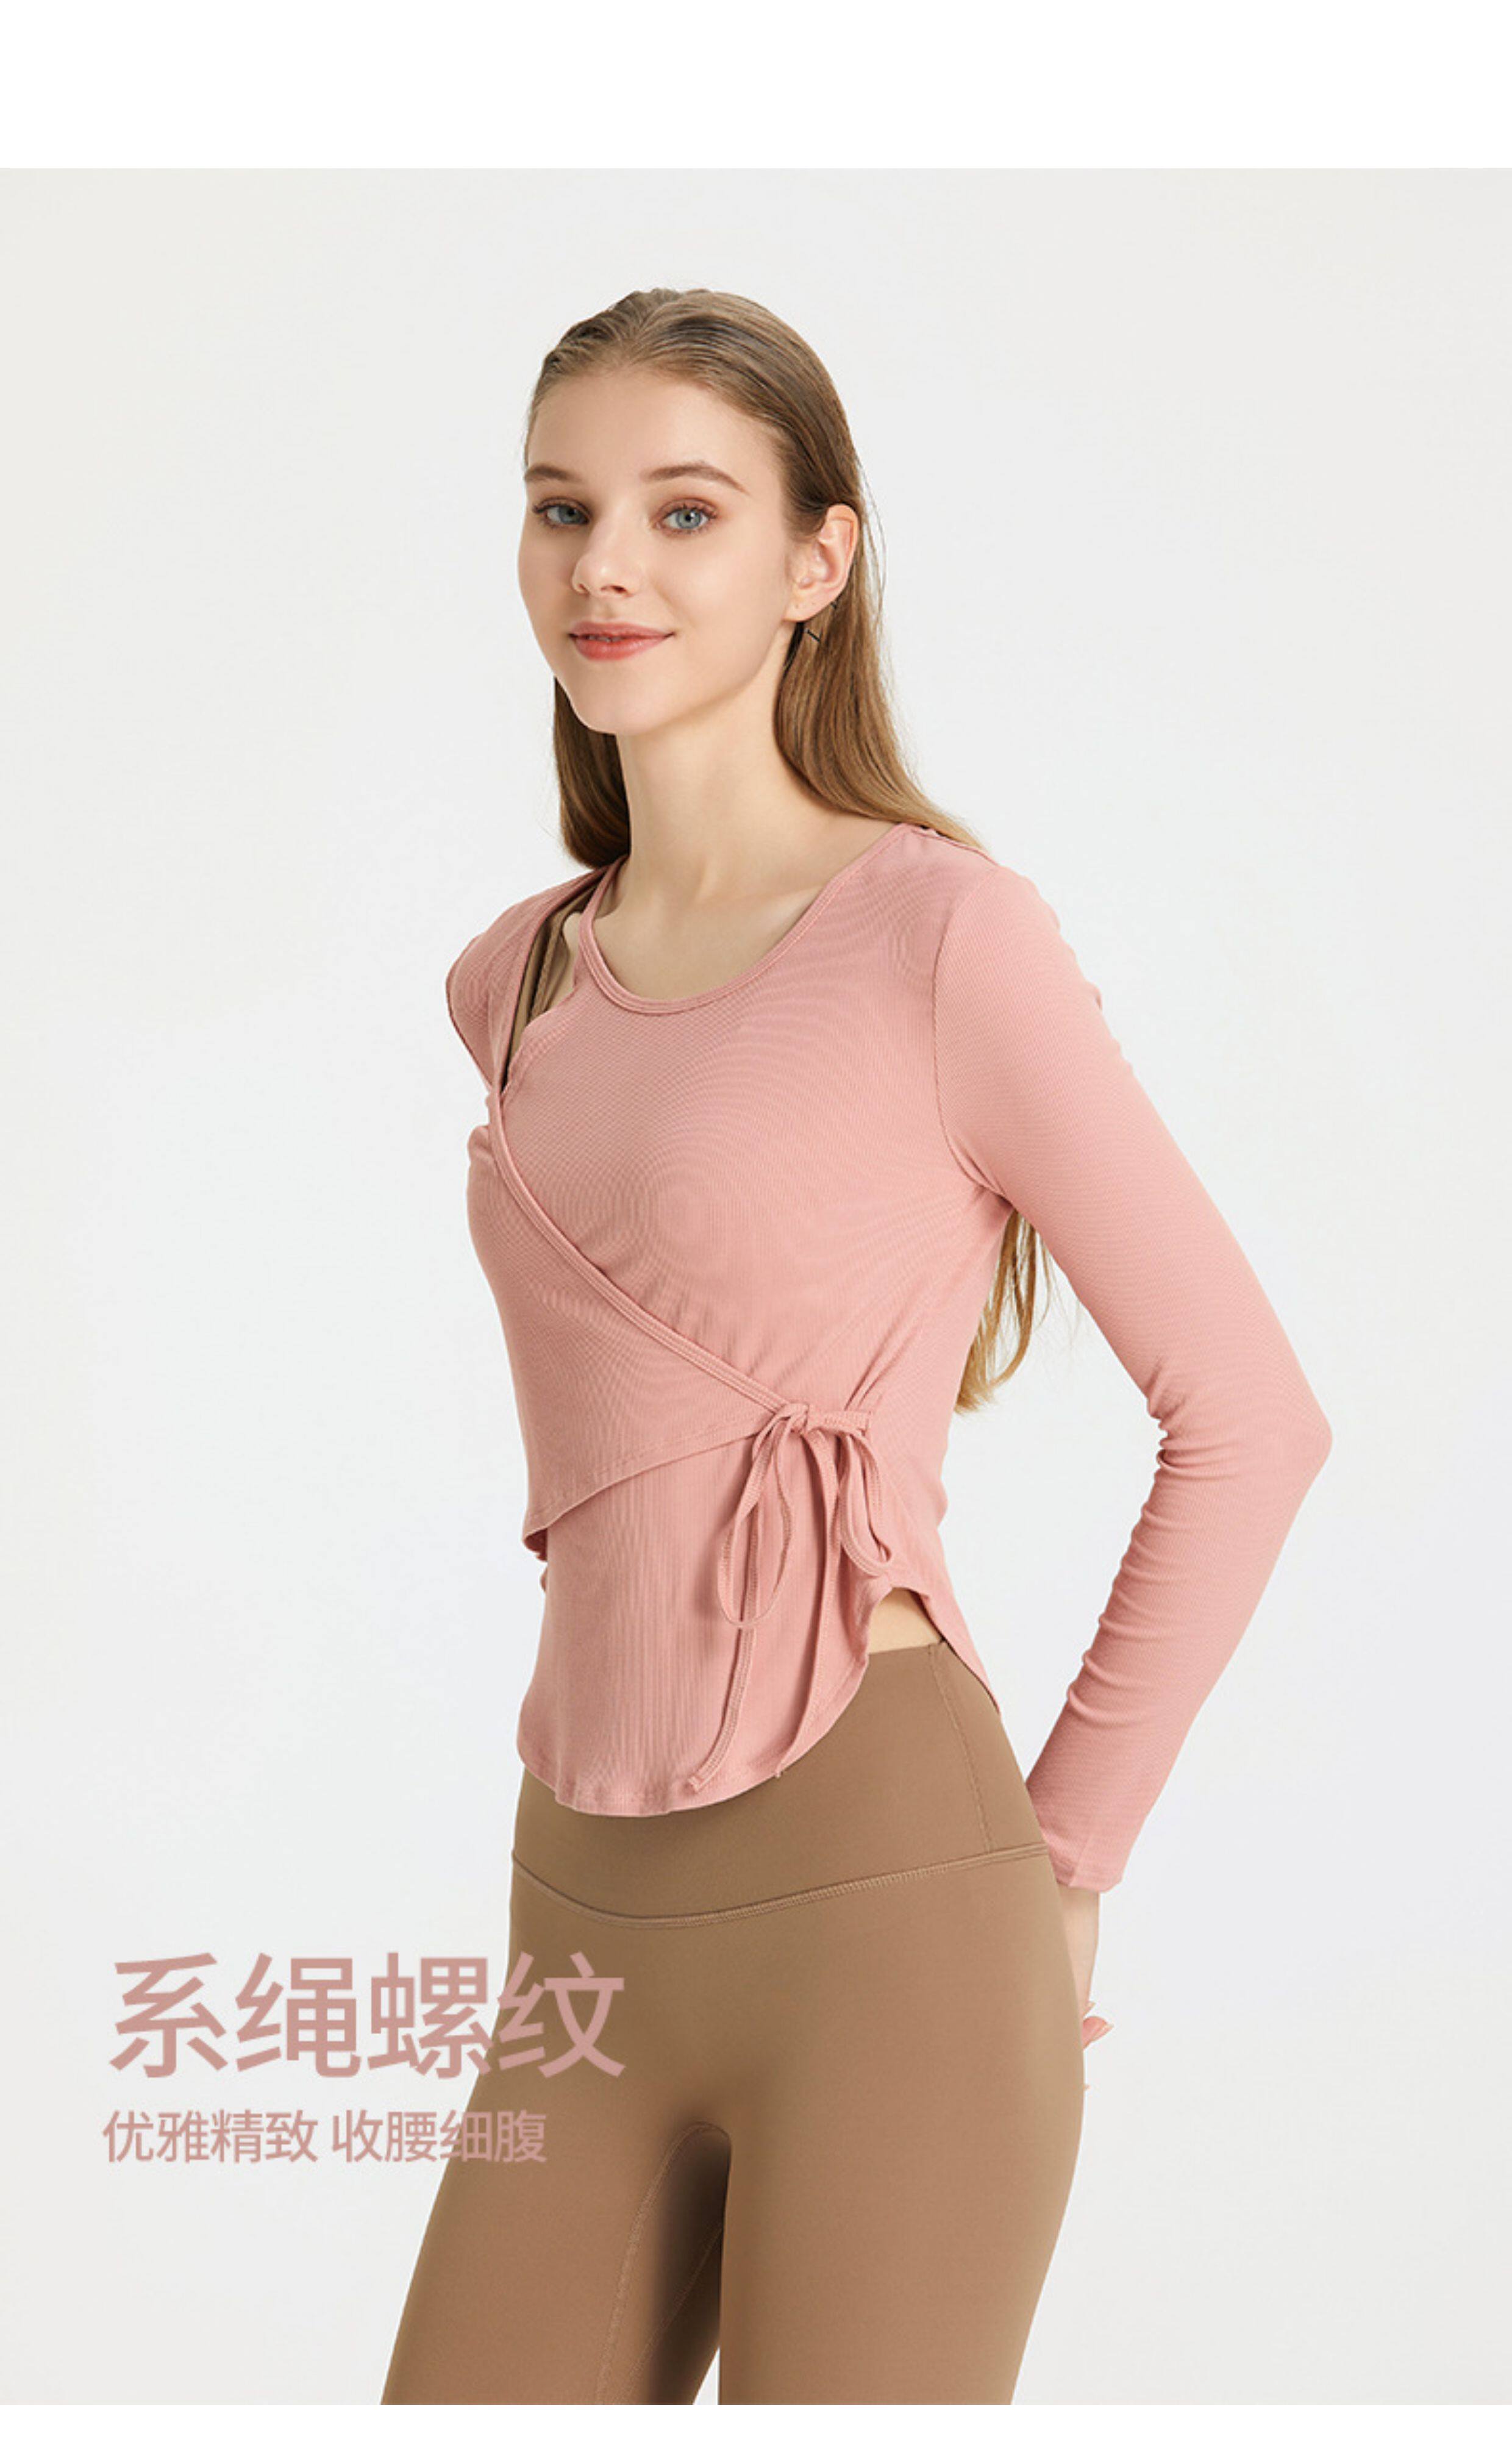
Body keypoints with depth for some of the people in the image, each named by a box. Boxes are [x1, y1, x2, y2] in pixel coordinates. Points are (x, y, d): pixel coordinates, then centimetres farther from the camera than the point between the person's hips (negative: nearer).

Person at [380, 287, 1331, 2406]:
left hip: (883, 1912, -6)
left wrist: (1063, 1855, -2)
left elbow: (1246, 1412, -4)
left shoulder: (943, 929, -7)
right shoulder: (515, 992, 12)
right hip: (595, 1922, 6)